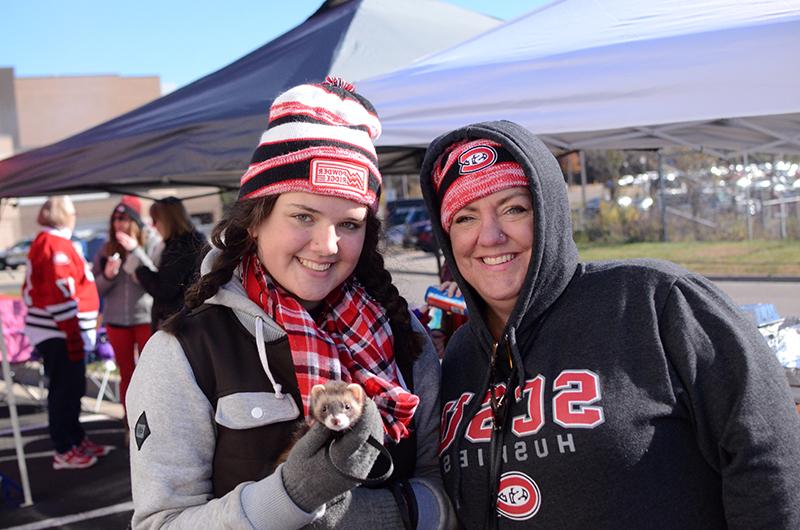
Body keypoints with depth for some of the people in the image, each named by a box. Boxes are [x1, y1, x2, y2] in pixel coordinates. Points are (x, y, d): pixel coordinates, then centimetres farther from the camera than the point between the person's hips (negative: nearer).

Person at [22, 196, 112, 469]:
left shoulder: (43, 242, 16)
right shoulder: (56, 245, -16)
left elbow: (35, 288, 21)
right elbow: (60, 295, -21)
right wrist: (73, 336, -19)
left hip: (59, 333, 10)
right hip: (61, 334, -10)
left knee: (71, 389, 17)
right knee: (64, 391, -3)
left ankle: (76, 440, 27)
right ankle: (64, 452, 4)